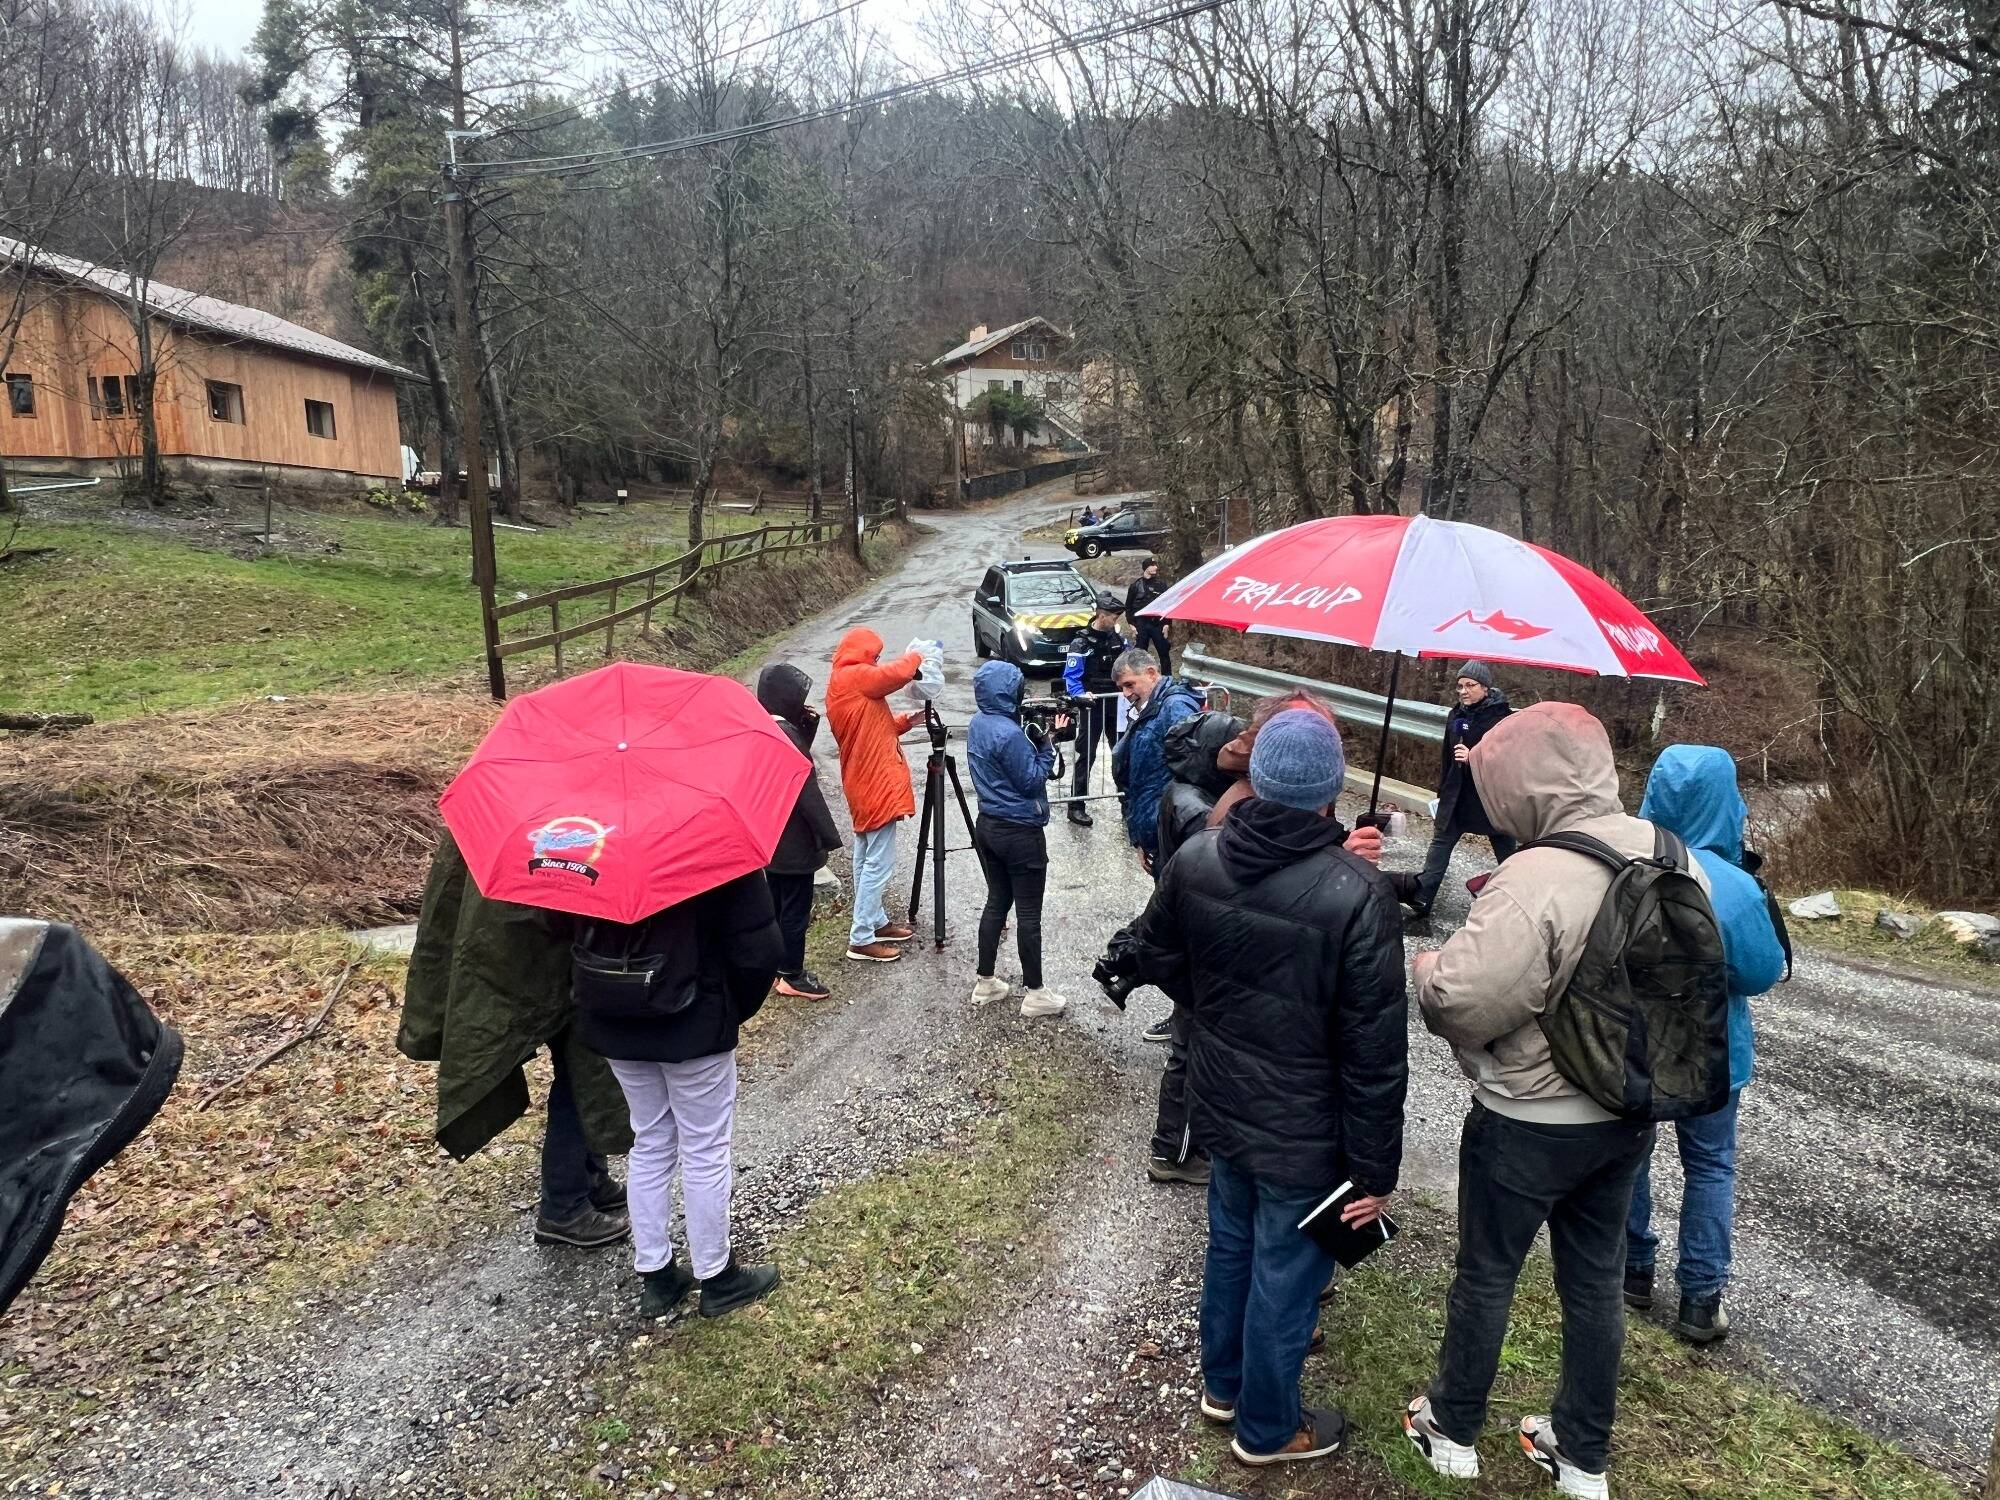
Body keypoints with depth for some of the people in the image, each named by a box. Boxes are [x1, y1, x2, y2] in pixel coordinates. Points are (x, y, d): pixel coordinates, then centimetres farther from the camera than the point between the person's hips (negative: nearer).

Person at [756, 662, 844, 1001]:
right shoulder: (786, 733, -23)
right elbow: (806, 790, -23)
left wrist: (807, 725, 2)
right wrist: (829, 836, -16)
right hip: (793, 842, -9)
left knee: (776, 904, 19)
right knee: (796, 909, 2)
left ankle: (774, 964, 29)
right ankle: (791, 976, 11)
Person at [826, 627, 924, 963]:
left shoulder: (841, 683, 14)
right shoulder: (855, 678, -16)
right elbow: (901, 672, -24)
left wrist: (904, 722, 6)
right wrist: (916, 656, -3)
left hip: (864, 783, 10)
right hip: (877, 784, -10)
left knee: (866, 860, 17)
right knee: (878, 863, -5)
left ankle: (876, 922, 28)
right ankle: (861, 939, -2)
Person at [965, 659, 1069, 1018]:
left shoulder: (977, 724, 4)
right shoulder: (1009, 733, -23)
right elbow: (1032, 780, -17)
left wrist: (1033, 735, 0)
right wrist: (1048, 742, -11)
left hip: (987, 826, 9)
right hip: (1020, 833, -9)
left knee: (996, 902, 17)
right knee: (1028, 914, 1)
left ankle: (985, 982, 24)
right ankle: (1034, 994, 11)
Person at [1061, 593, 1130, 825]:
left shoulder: (1118, 638, 6)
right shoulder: (1081, 642, -12)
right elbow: (1071, 677, -17)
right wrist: (1080, 695, -34)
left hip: (1116, 704, 6)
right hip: (1092, 706, -6)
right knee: (1085, 755, -2)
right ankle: (1076, 806, 3)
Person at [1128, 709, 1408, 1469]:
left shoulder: (1195, 857, -10)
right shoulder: (1356, 892, -27)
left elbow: (1159, 961, 8)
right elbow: (1374, 1053, -22)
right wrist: (1374, 1168, -11)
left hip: (1219, 1104, 6)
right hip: (1305, 1132, -5)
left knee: (1230, 1244, 26)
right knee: (1284, 1275, 15)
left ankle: (1223, 1384, 49)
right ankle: (1268, 1428, 38)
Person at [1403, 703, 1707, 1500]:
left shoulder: (1536, 880, -31)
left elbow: (1458, 1005, -30)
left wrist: (1429, 968, -10)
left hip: (1529, 1123, -7)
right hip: (1631, 1112, 7)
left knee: (1486, 1273, 14)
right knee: (1596, 1278, 20)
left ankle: (1452, 1428, 35)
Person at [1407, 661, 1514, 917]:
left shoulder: (1502, 716, -13)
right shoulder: (1457, 715, 6)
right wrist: (1442, 791, 18)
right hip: (1457, 793, 6)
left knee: (1505, 848, 10)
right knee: (1441, 841, 1)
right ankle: (1421, 900, 1)